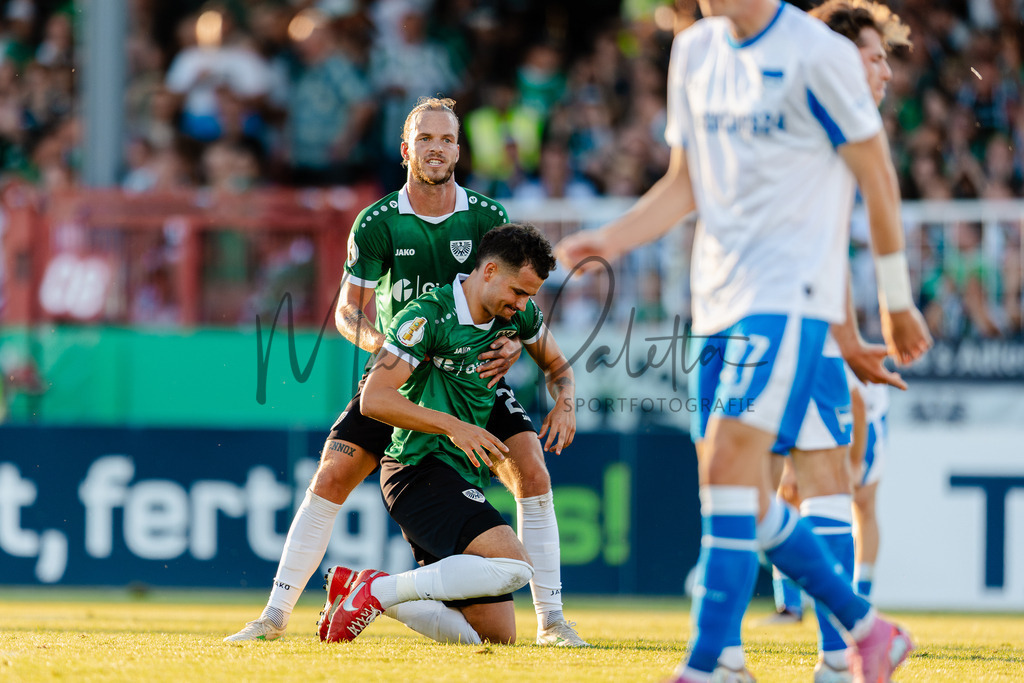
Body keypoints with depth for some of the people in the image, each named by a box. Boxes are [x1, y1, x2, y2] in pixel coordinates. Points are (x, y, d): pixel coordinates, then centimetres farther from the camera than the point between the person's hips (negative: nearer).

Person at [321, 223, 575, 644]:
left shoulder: (519, 314, 8)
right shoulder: (428, 316, -14)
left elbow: (556, 365, 27)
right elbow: (374, 399, -20)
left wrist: (564, 403, 4)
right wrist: (453, 426, -27)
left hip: (465, 480, 9)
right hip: (420, 470, -9)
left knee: (498, 639, 4)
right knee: (513, 565, -30)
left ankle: (358, 591, 9)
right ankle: (378, 591, -18)